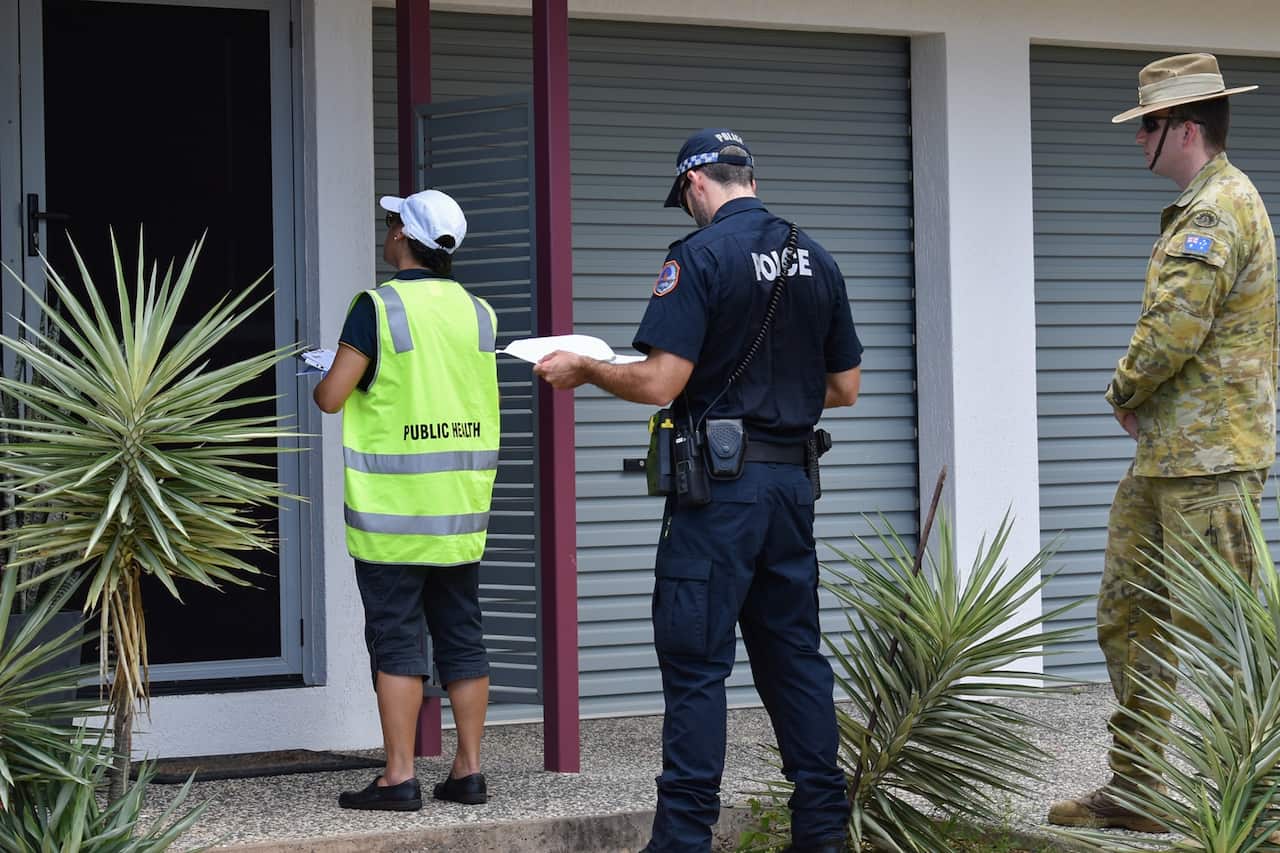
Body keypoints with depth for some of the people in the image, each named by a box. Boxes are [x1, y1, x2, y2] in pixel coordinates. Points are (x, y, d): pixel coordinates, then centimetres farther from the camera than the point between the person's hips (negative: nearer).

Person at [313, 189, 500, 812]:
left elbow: (332, 397, -10)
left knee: (396, 641, -2)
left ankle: (399, 777, -3)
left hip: (393, 513, -5)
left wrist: (318, 379, 13)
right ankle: (468, 771, 12)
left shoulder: (379, 306, -10)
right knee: (461, 638, 9)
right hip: (461, 509, 5)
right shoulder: (478, 313, 8)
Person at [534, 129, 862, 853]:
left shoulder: (701, 256, -11)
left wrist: (582, 370, -1)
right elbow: (845, 388, 14)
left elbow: (660, 383, -16)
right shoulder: (817, 259, 9)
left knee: (695, 663, -2)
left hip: (719, 488, -6)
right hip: (792, 480, 6)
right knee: (794, 651, 13)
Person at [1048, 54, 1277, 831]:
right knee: (1129, 615, 13)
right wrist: (1138, 402, 10)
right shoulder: (1202, 208, 19)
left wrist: (1124, 392, -5)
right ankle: (1133, 791, 19)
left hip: (1211, 460, -11)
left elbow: (1173, 327, -23)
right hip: (1166, 454, 11)